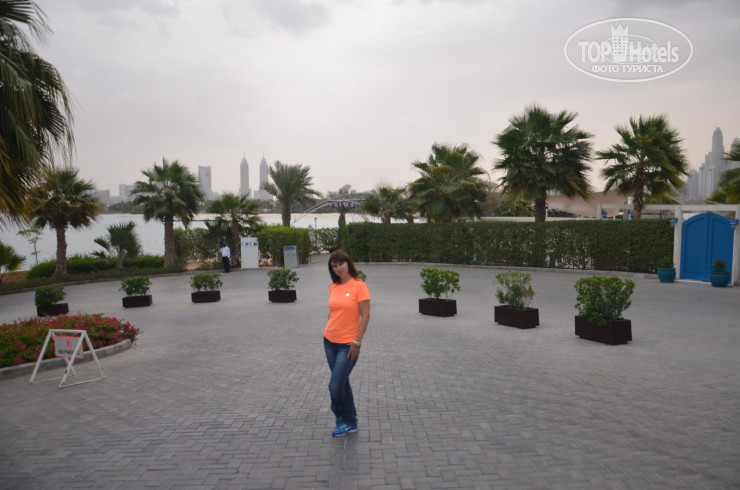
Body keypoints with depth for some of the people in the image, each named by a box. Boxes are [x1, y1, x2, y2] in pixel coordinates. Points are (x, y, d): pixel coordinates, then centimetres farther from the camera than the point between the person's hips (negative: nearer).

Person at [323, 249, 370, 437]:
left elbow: (365, 315, -13)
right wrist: (329, 331, 13)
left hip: (348, 345, -6)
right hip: (330, 342, 6)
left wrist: (357, 342, -15)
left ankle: (342, 419, 20)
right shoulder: (333, 287, 6)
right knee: (342, 383, 14)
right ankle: (351, 423, 28)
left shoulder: (359, 285, -12)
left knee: (335, 385, -6)